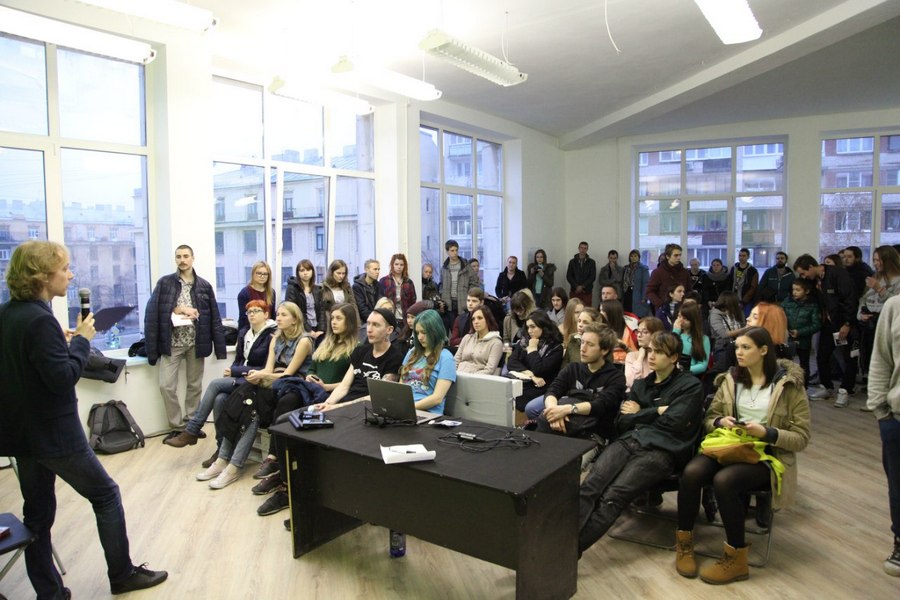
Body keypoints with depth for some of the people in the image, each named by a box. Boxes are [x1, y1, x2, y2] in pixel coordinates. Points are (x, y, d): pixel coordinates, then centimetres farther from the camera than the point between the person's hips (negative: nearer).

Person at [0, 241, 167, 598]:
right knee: (106, 494, 7)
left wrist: (61, 341, 8)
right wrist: (82, 340, -12)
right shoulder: (39, 319, -22)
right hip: (54, 433, -9)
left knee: (38, 512, 15)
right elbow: (63, 378, -23)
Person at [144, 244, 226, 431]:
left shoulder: (205, 286, 4)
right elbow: (152, 313, -6)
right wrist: (179, 309, -15)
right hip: (172, 343, -1)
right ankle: (177, 426, 11)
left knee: (195, 385, 9)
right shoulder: (164, 283, 1)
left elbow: (214, 318, 2)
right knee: (166, 386, -5)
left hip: (195, 343, 1)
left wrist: (220, 348, -2)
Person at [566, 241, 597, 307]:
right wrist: (576, 286, -10)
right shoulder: (572, 262, 9)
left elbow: (593, 277, -1)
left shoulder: (591, 262, 6)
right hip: (574, 291, 1)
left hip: (587, 291, -1)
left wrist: (582, 286, -11)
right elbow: (568, 276, 4)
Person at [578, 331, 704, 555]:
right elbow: (622, 423, 16)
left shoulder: (690, 385, 10)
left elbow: (673, 423, -4)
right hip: (629, 441, 5)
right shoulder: (640, 384, 27)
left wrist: (639, 414, 8)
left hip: (661, 449, -4)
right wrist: (656, 412, 3)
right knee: (589, 486, -27)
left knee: (613, 497, -29)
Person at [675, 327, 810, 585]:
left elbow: (801, 438, -4)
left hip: (767, 457, -4)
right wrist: (721, 422, -9)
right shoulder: (731, 380, 10)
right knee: (691, 472, -27)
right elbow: (710, 418, 14)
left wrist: (766, 433, -20)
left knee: (724, 480, -34)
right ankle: (684, 542, -9)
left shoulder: (790, 385, -2)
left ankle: (736, 558, -15)